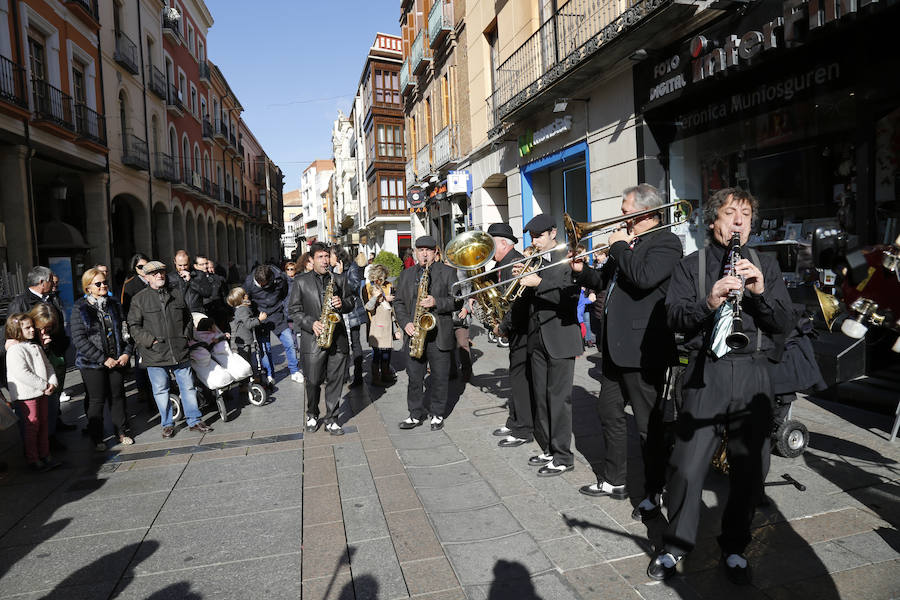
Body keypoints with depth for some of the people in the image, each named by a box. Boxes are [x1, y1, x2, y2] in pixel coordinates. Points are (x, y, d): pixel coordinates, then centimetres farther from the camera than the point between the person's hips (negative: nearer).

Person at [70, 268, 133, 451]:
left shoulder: (114, 304, 7)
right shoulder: (80, 308, -8)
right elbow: (79, 339, -13)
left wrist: (127, 352, -3)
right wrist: (103, 359, -16)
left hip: (117, 360, 4)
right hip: (92, 363, -4)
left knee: (118, 396, 11)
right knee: (96, 401, 4)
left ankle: (121, 432, 25)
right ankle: (96, 439, 19)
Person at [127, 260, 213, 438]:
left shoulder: (177, 294, 9)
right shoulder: (139, 299, 0)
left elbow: (188, 318, 20)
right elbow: (134, 326, -1)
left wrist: (186, 336, 7)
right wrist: (150, 341, -11)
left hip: (180, 352, 2)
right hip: (155, 355, -2)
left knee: (188, 386, 8)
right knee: (161, 390, 8)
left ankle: (195, 420, 19)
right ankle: (167, 424, 22)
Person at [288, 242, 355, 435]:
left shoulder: (339, 279, 11)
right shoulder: (301, 281, 5)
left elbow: (350, 303, 15)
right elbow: (295, 310, 2)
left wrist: (342, 304, -8)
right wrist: (312, 324, -12)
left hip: (337, 338, 2)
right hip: (313, 339, -2)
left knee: (335, 381, 4)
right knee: (313, 381, 5)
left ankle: (331, 420, 15)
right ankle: (312, 415, 28)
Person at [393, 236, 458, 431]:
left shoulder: (448, 272, 3)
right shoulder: (406, 274, 13)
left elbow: (456, 300, -3)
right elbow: (398, 302, 11)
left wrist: (436, 302, -19)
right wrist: (406, 323, -5)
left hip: (439, 334, -2)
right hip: (415, 333, 3)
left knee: (439, 377, 5)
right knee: (414, 377, 6)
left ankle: (437, 414, 20)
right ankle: (416, 414, 20)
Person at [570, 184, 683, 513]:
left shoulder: (666, 242, -11)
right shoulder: (629, 243, 15)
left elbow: (644, 277, -28)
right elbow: (603, 280, 21)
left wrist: (619, 246, -15)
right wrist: (582, 270, 2)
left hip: (643, 350, -9)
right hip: (615, 348, 10)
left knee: (649, 425, 3)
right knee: (609, 415, 18)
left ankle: (654, 492, 19)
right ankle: (613, 480, 33)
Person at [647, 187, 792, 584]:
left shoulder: (766, 267, 14)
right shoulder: (691, 266, 6)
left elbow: (784, 324, 4)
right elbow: (675, 318, -7)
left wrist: (760, 292, -13)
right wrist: (709, 302, -25)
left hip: (752, 373, 3)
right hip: (705, 373, -2)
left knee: (749, 469, 8)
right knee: (686, 467, -1)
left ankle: (734, 548, 29)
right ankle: (675, 546, 19)